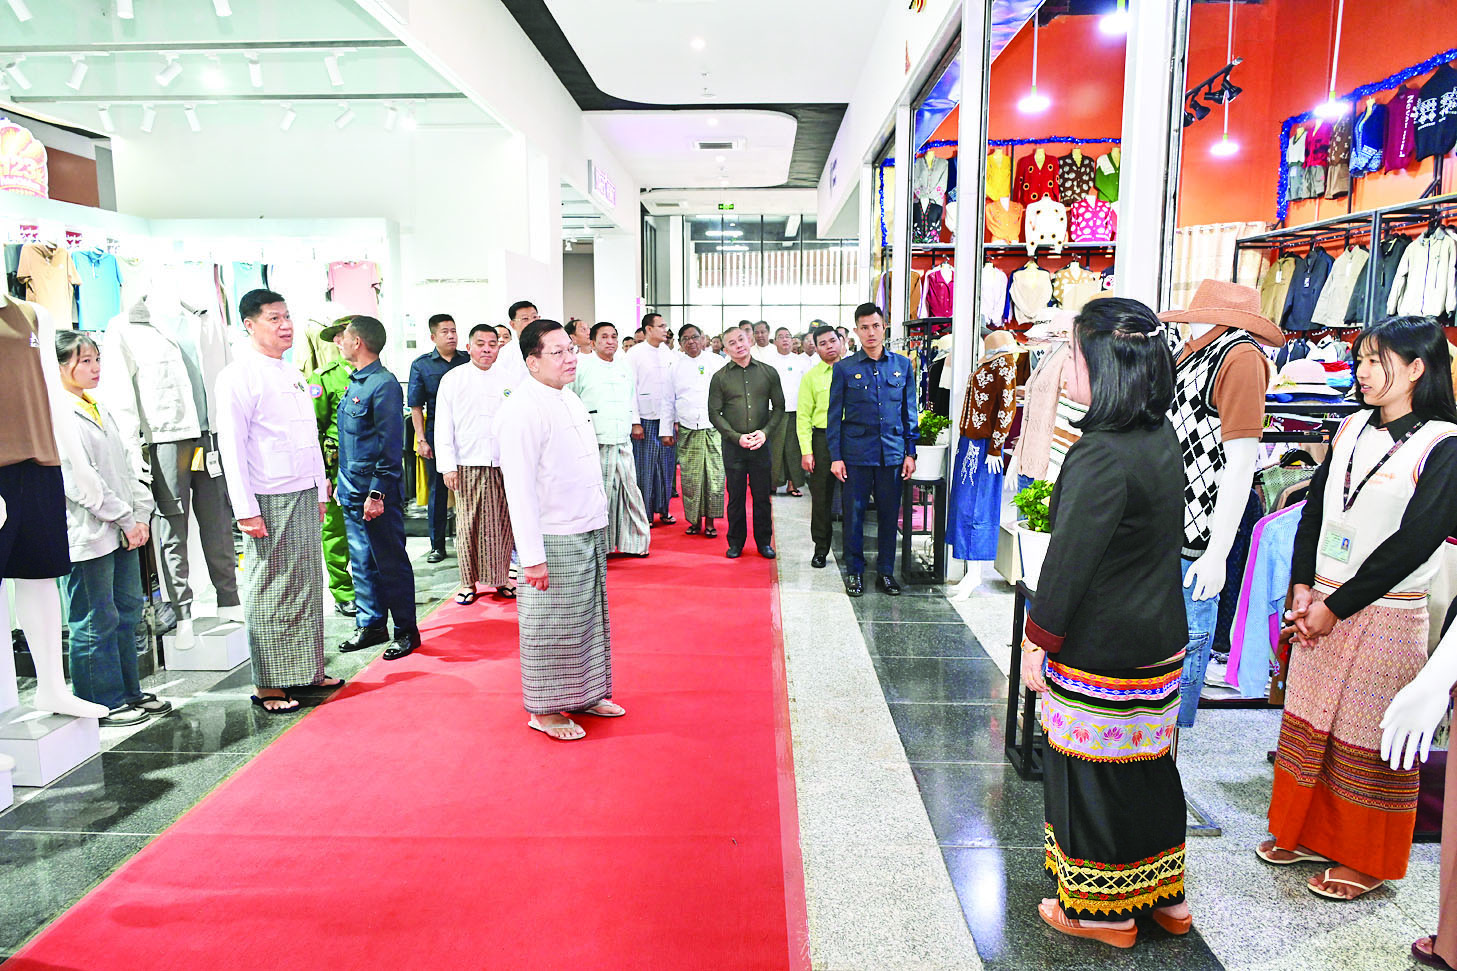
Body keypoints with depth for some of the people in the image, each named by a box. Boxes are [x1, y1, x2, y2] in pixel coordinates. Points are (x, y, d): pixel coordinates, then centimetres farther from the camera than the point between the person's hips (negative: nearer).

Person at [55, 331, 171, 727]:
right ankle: (102, 704, 12)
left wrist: (140, 515, 4)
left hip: (123, 531, 9)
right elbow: (80, 483, -18)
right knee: (96, 622, 1)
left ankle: (128, 691, 27)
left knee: (127, 611, 15)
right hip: (88, 535, -9)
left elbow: (126, 466, 14)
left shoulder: (100, 411, 15)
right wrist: (125, 520, -14)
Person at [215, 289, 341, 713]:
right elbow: (231, 444, -12)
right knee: (270, 592, -1)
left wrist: (321, 491, 18)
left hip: (305, 496, 8)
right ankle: (268, 685, 9)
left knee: (308, 586, 12)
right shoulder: (238, 376, -8)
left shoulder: (291, 372, 16)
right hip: (269, 501, -8)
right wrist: (246, 509, -16)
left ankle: (307, 670, 23)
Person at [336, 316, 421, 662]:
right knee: (362, 562, 14)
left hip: (377, 491, -9)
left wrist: (378, 493, -21)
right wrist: (338, 481, 16)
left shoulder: (384, 384, -14)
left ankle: (406, 631, 11)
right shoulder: (354, 382, 14)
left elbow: (391, 445, -18)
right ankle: (370, 625, 25)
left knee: (391, 562, 0)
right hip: (352, 490, 9)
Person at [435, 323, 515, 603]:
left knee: (502, 523, 4)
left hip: (503, 465, 2)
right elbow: (443, 426, 4)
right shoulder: (453, 379, 6)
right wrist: (448, 465, -4)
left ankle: (500, 577, 17)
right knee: (468, 524, 0)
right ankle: (469, 582, 11)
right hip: (468, 465, -1)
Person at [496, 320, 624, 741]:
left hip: (590, 532, 9)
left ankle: (586, 695, 33)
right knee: (551, 626, 3)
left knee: (589, 619, 18)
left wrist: (598, 523, 17)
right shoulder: (521, 411, -16)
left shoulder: (571, 399, 11)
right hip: (554, 539, -9)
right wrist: (532, 556, -21)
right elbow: (519, 488, -19)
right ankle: (545, 710, 18)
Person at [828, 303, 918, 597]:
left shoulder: (902, 364, 8)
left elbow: (909, 412, 11)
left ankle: (886, 571, 19)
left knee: (889, 514, 7)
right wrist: (835, 456, -3)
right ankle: (854, 571, 16)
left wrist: (910, 452, 5)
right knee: (854, 513, 3)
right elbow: (835, 415, 3)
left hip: (893, 452, 2)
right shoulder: (844, 368, 2)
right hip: (856, 452, -2)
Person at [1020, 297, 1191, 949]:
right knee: (1149, 762, 21)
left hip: (1099, 648, -9)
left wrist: (1037, 640, -12)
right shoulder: (1163, 439, 3)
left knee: (1092, 768, 8)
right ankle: (1165, 896, 37)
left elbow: (1070, 558, -22)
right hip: (1159, 640, 9)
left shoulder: (1103, 455, -24)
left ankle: (1103, 911, 25)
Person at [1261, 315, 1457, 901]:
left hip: (1385, 615, -6)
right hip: (1321, 606, 6)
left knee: (1369, 742, 6)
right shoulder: (1353, 429, 8)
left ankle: (1366, 861, 24)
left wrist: (1337, 607, -15)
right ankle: (1308, 833, 32)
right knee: (1309, 722, 14)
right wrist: (1303, 587, -2)